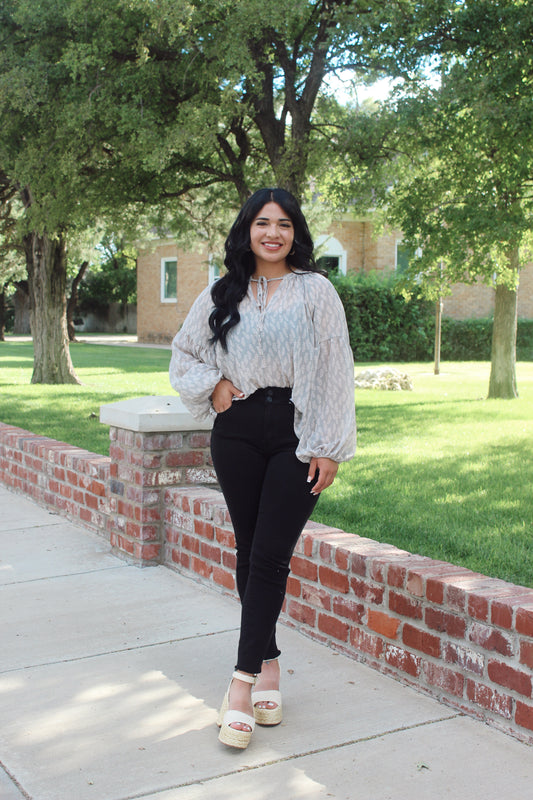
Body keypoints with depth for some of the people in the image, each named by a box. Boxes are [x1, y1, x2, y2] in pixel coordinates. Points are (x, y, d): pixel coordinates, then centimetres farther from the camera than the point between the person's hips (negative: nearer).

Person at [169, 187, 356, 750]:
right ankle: (268, 666, 20)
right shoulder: (221, 295, 10)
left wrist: (329, 446, -8)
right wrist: (212, 385, 2)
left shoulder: (315, 291, 1)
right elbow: (183, 353, 21)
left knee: (270, 556, -7)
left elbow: (335, 370, -3)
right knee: (248, 551, 7)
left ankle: (244, 681, -1)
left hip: (296, 433, -3)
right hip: (238, 431, 3)